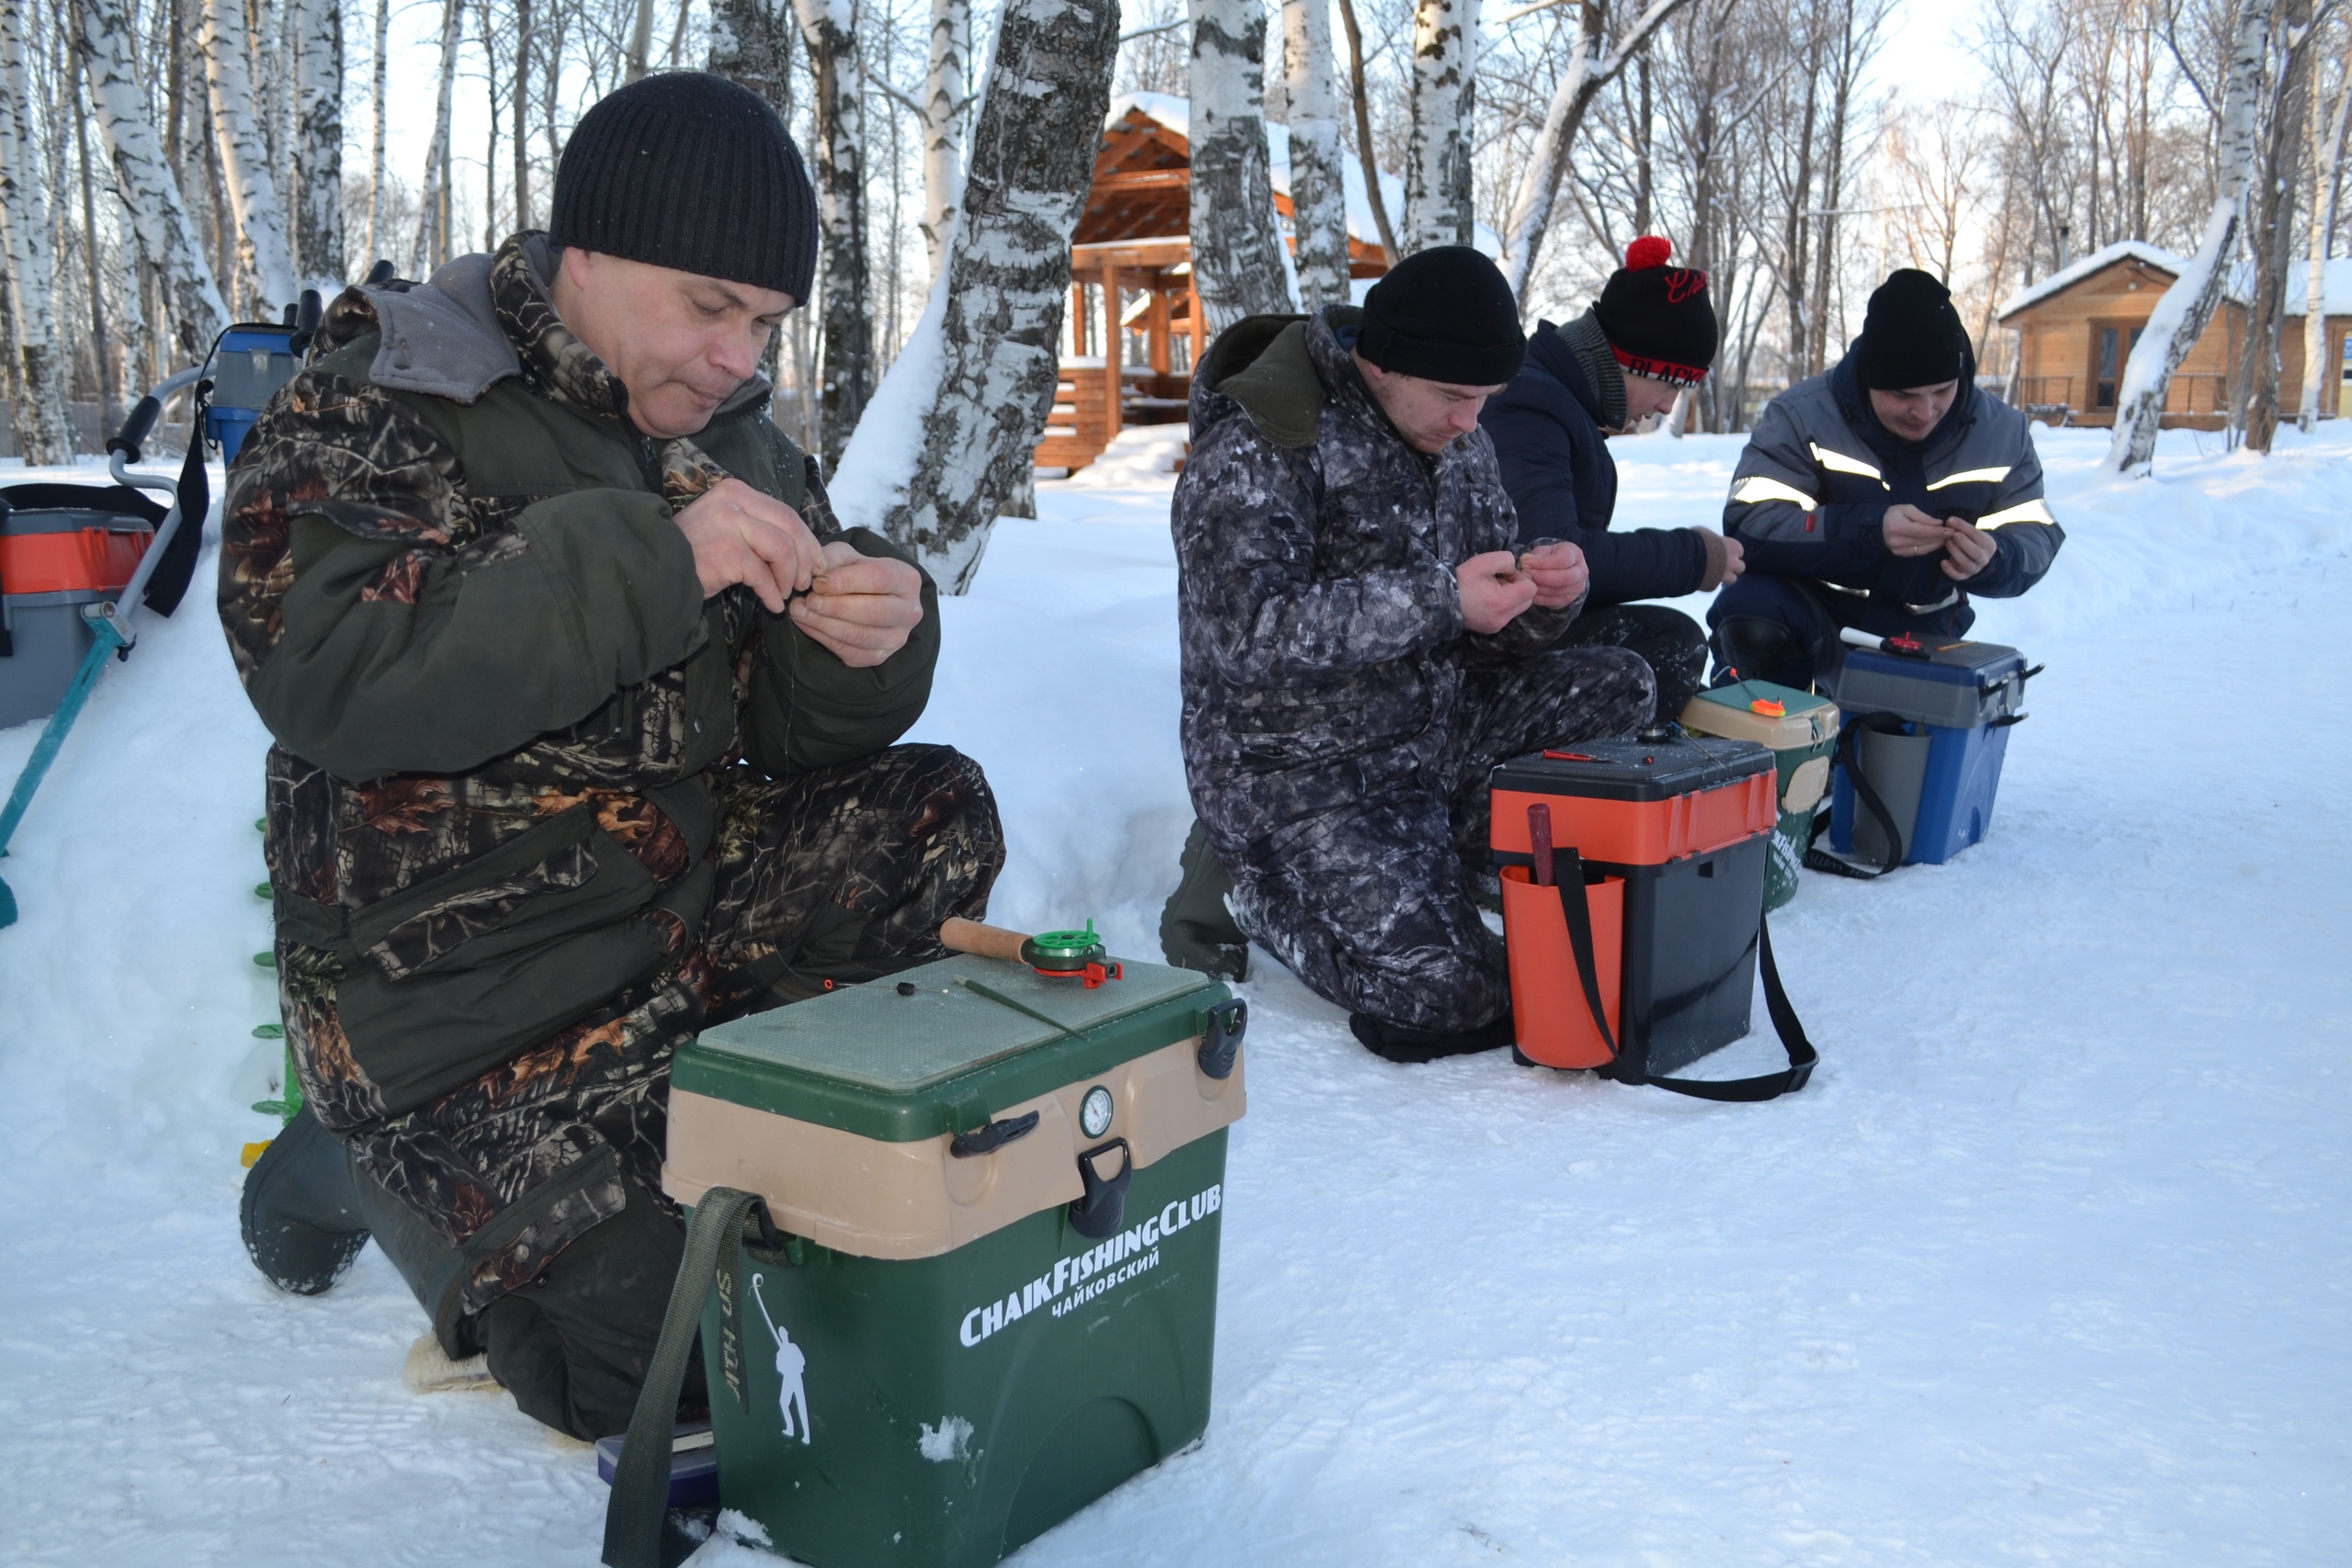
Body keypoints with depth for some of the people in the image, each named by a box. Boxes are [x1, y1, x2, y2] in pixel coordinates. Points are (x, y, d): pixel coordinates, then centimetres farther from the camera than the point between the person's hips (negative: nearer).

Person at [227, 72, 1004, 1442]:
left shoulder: (738, 438, 7)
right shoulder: (378, 411, -12)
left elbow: (792, 731, 6)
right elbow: (323, 678, -29)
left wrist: (867, 647, -18)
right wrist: (651, 559, -34)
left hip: (689, 892, 6)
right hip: (456, 985, -6)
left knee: (933, 817, -10)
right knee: (652, 1362, -10)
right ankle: (351, 1163, 15)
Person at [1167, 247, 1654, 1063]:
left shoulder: (1458, 443, 8)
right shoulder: (1254, 446, -17)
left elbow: (1494, 638, 11)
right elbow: (1247, 634, -29)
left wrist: (1544, 593, -14)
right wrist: (1438, 600, -30)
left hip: (1436, 735, 8)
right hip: (1299, 774, -8)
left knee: (1619, 688, -4)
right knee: (1446, 998, -19)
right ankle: (1259, 892, 8)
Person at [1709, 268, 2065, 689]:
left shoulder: (2003, 433, -3)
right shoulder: (1802, 416, -14)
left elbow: (2037, 538, -3)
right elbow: (1747, 526, -25)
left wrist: (1993, 559, -29)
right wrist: (1870, 530, -39)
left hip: (1921, 632, 4)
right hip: (1809, 612, -4)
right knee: (1751, 609, -34)